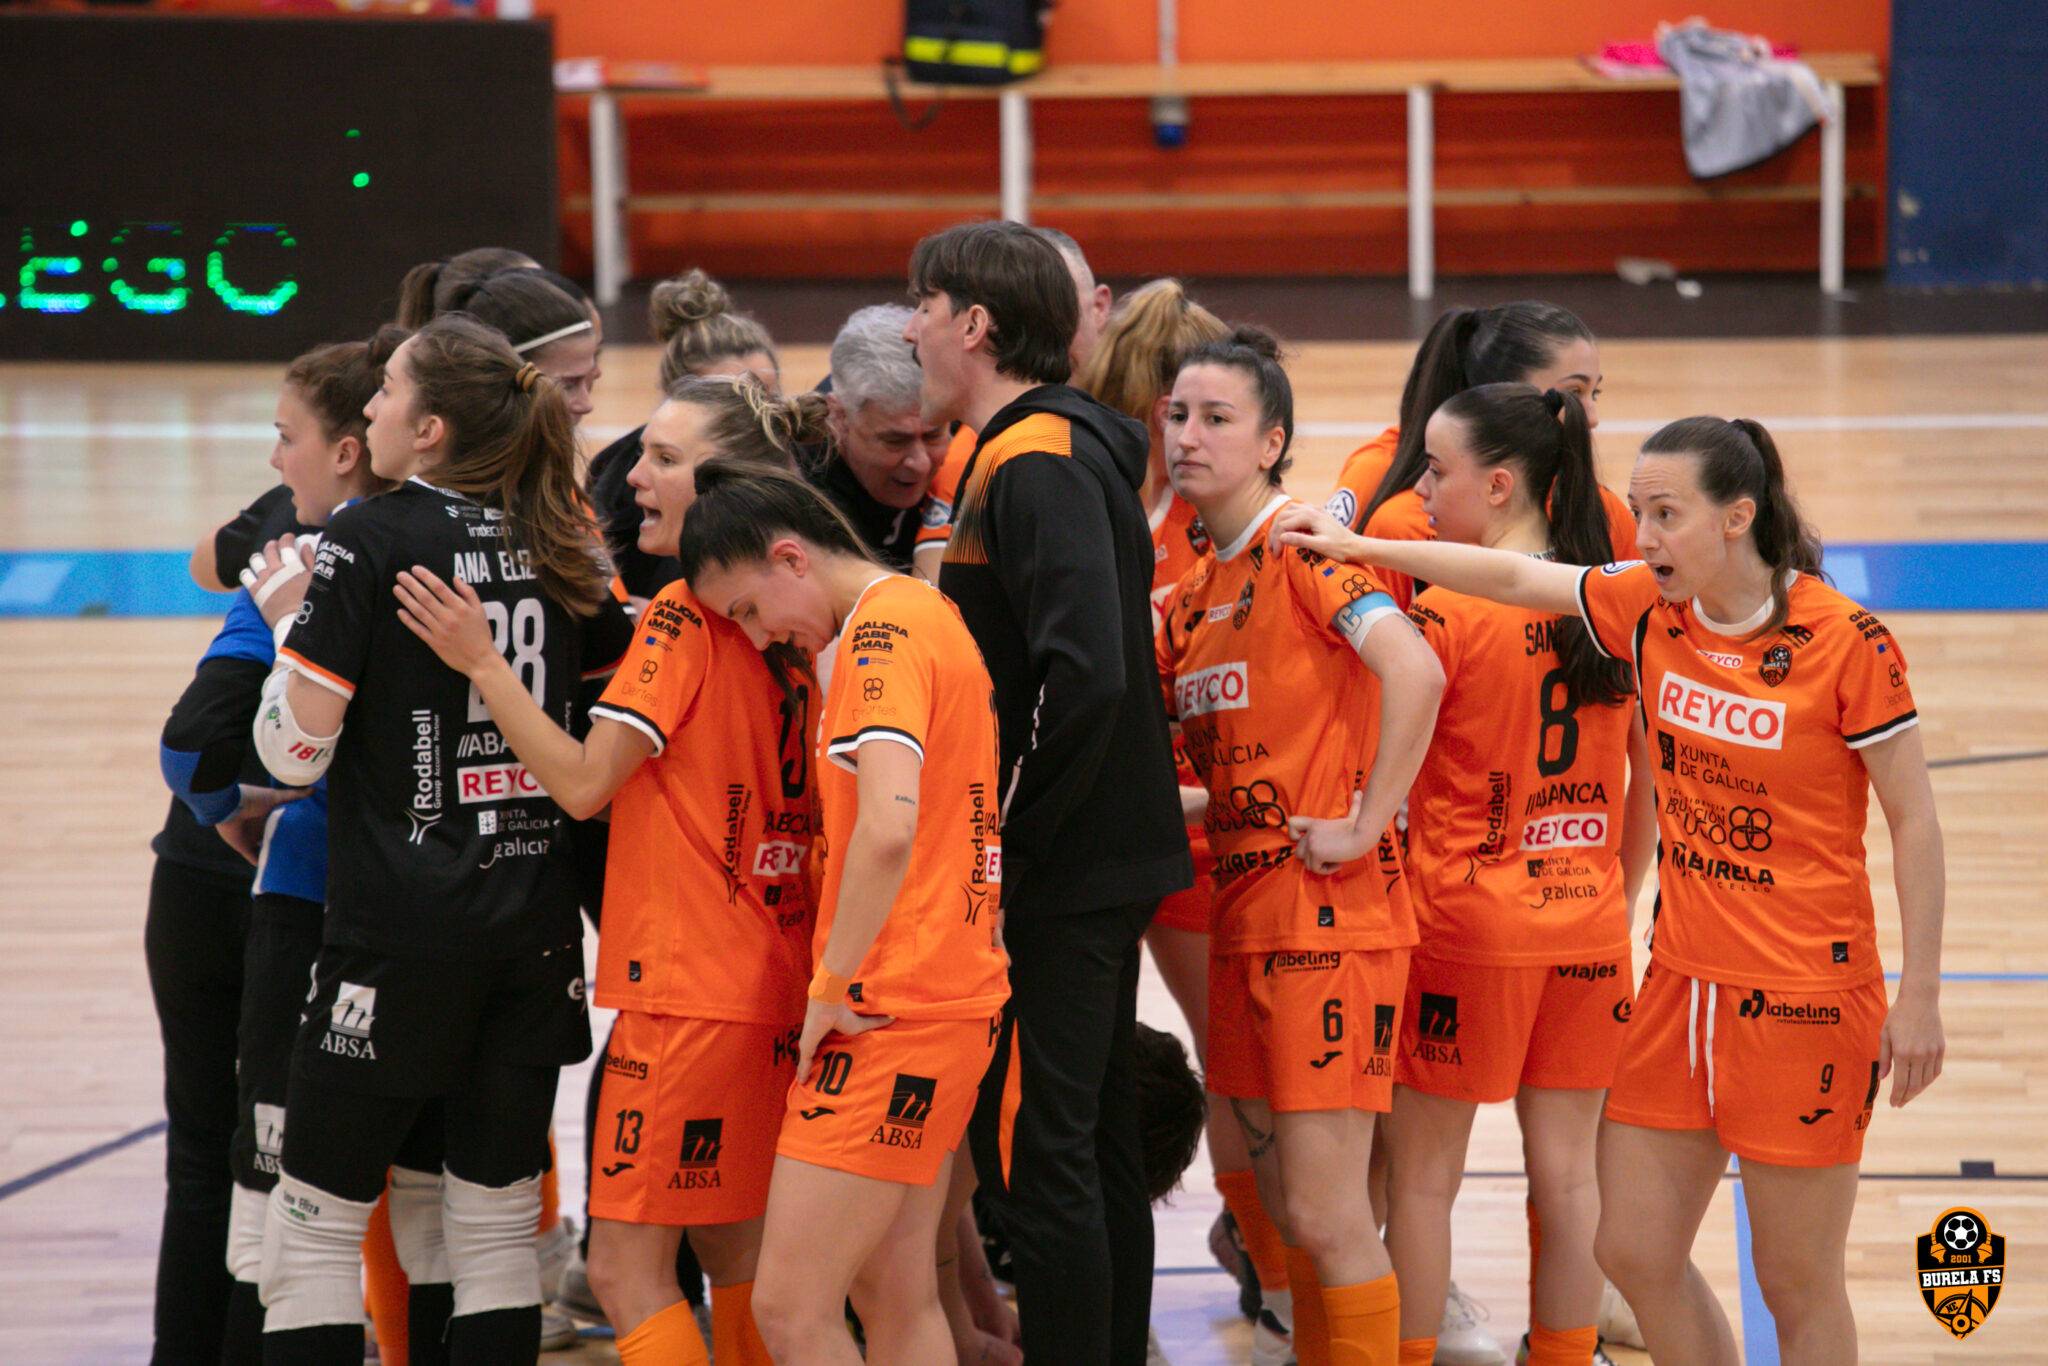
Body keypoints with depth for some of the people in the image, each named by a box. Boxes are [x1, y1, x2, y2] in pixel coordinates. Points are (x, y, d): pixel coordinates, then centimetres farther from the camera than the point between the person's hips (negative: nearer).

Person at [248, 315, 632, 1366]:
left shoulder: (369, 540, -10)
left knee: (315, 1232, 2)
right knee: (495, 1232, 10)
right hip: (534, 917, 6)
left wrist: (286, 619, 4)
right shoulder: (563, 550, 7)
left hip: (398, 932, -6)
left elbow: (296, 746, -11)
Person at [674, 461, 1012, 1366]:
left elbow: (888, 826, -27)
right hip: (954, 992, 10)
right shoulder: (927, 615, 17)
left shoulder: (884, 631, -14)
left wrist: (832, 988, -17)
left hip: (891, 1015, -10)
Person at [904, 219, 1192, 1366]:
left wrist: (1011, 837, -18)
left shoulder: (1035, 466, -17)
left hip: (1057, 880, -10)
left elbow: (1083, 677, -26)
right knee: (1098, 1143, 16)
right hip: (1114, 860, 10)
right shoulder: (1072, 445, 13)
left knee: (1035, 1152, -5)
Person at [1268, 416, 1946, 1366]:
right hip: (1682, 983, 6)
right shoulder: (1650, 610, 1)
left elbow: (1914, 822, -11)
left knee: (1797, 1286, 3)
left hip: (1805, 999, -6)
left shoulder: (1844, 643, -15)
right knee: (1632, 1251, 8)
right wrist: (1357, 546, 4)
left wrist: (1919, 998, -11)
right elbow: (1517, 578, 8)